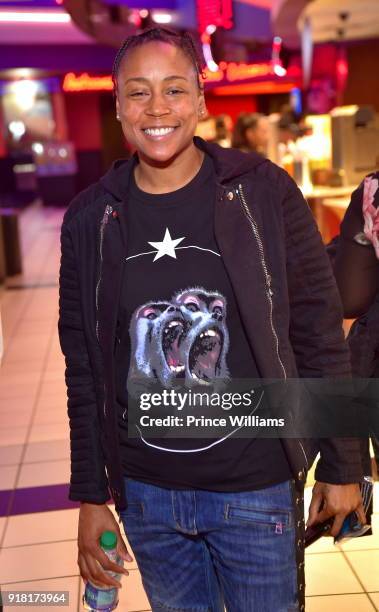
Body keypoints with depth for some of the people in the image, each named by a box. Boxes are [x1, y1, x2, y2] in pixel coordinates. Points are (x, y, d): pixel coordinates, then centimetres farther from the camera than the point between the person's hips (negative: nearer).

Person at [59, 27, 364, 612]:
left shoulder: (263, 192, -9)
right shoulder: (89, 219, -2)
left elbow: (319, 334, -4)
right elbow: (84, 369, 4)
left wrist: (341, 467, -2)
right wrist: (91, 496, 5)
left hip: (257, 486, -2)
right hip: (145, 494, 3)